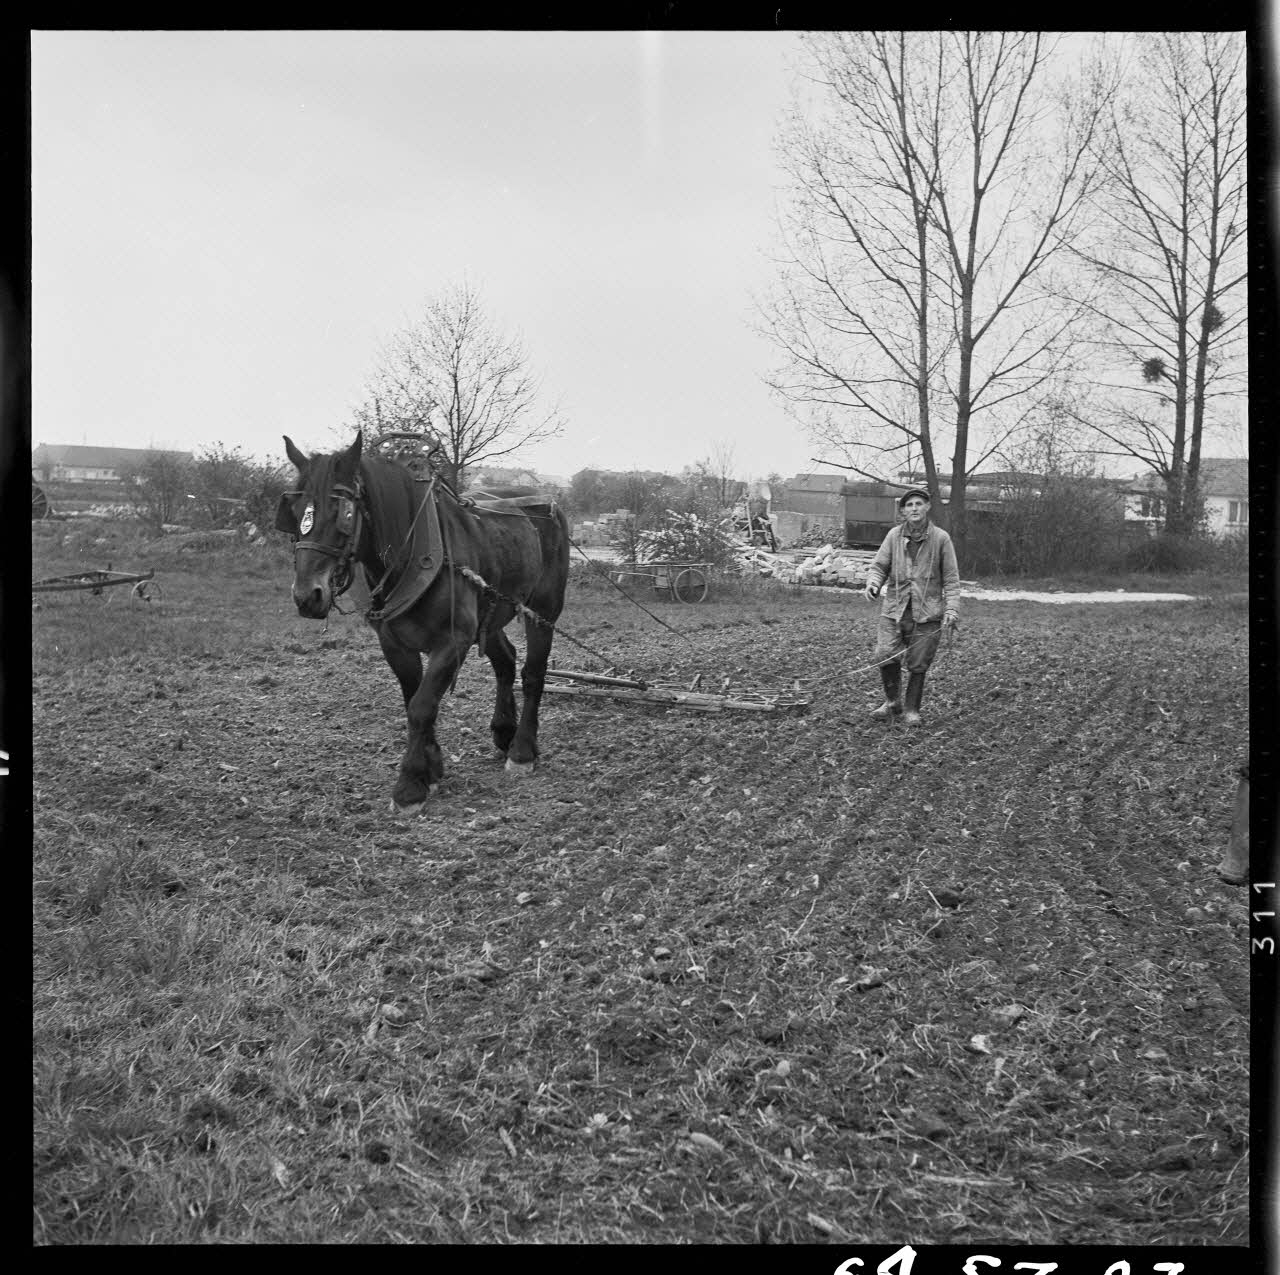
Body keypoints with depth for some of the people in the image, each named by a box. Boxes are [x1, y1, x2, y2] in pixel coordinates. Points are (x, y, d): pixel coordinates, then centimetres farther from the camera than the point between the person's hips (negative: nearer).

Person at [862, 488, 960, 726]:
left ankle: (912, 710, 20)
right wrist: (873, 583, -14)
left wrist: (952, 609, -8)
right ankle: (892, 702, 14)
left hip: (927, 612, -1)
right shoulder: (894, 535, 4)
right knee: (885, 657, -9)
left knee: (918, 665, 2)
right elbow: (879, 566, 8)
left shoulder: (941, 538, 0)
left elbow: (951, 579, 1)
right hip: (894, 608, 1)